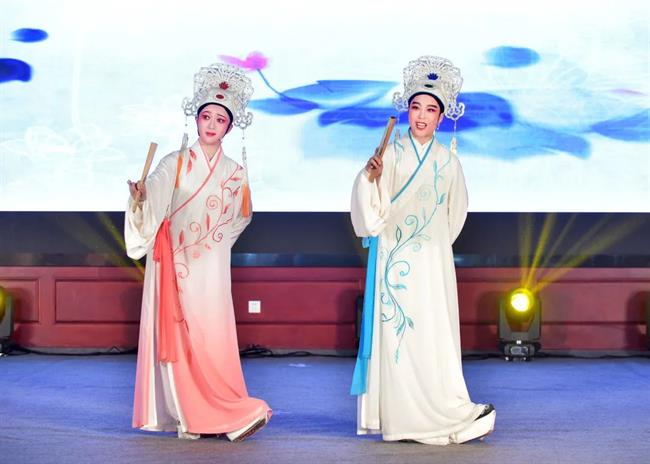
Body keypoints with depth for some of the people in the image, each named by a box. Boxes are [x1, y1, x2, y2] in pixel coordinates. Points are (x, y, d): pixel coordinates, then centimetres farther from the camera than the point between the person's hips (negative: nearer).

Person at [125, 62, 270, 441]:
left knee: (212, 336, -4)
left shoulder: (235, 173, 6)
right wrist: (139, 197, -31)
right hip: (174, 263, -1)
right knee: (177, 334, -2)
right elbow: (152, 204, -12)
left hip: (210, 267, 1)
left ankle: (216, 414, 6)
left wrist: (215, 238, 10)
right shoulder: (175, 163, 0)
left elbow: (241, 216, 21)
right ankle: (187, 416, 6)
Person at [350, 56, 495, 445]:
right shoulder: (390, 155, -1)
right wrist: (371, 178, -22)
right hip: (394, 256, -2)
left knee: (435, 333, -2)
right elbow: (373, 211, -6)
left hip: (432, 260, 2)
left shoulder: (448, 161, 6)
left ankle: (441, 411, 4)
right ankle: (401, 415, 0)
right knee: (396, 329, -4)